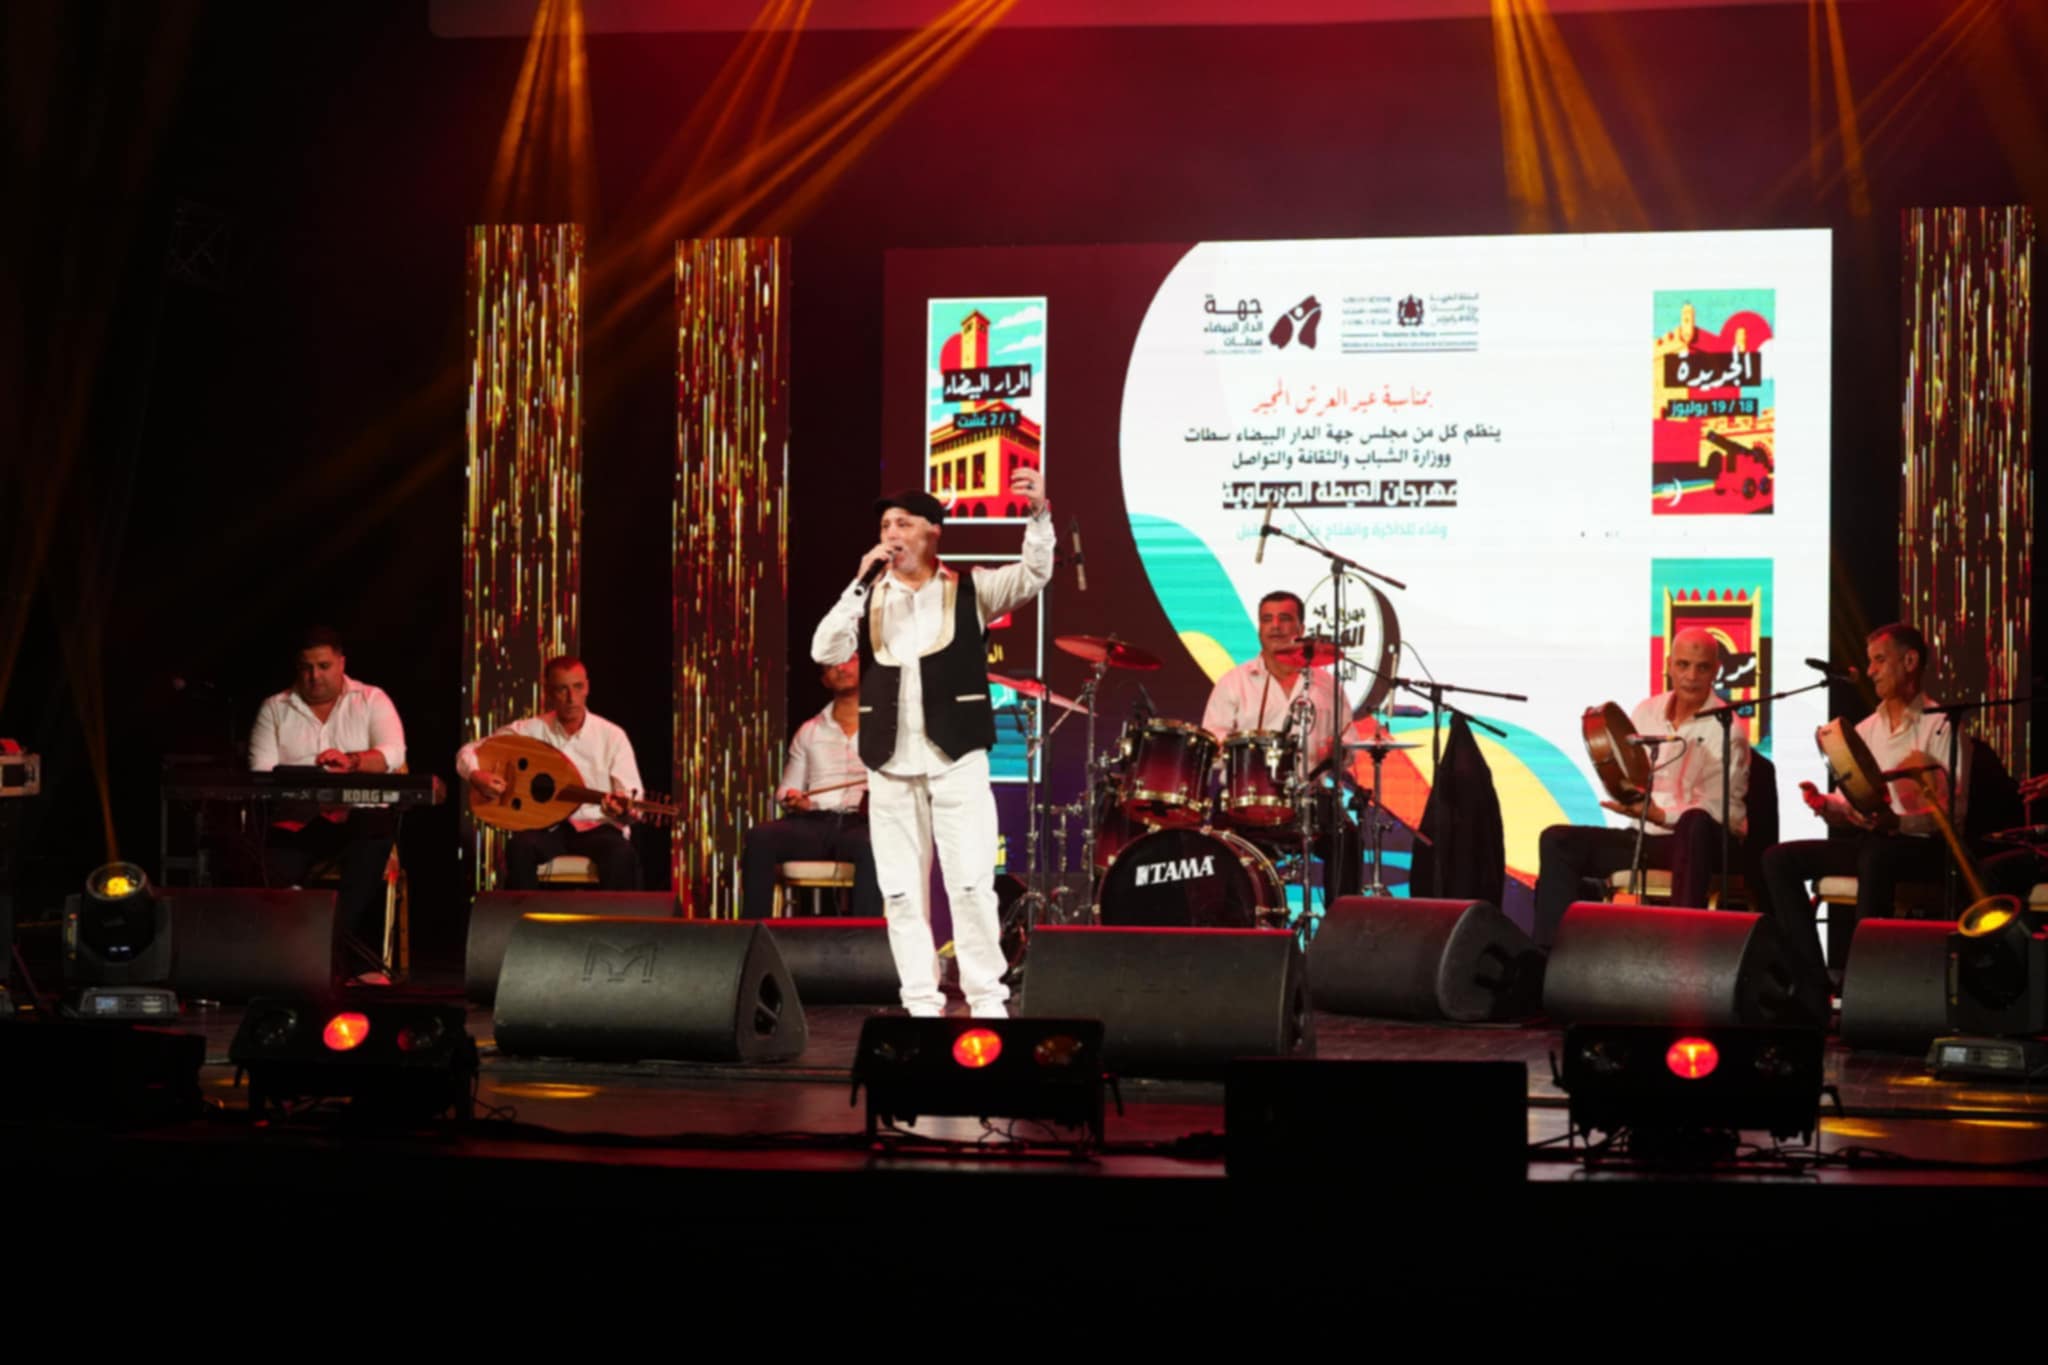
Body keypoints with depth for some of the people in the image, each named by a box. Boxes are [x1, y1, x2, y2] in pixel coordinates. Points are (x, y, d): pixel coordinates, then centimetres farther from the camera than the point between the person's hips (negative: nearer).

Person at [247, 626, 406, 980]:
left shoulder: (371, 701, 9)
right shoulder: (274, 709, 13)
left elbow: (394, 753, -6)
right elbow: (261, 773, 3)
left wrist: (351, 761, -25)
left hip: (358, 815, -1)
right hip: (295, 821, 1)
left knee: (377, 830, -37)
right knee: (276, 872, -29)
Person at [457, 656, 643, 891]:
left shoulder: (612, 736, -4)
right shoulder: (529, 730, 0)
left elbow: (632, 801, -8)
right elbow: (468, 751, 8)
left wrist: (621, 810, -34)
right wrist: (475, 775, -16)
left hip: (598, 828, -1)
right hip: (549, 828, 1)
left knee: (621, 853, -36)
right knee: (520, 846, -34)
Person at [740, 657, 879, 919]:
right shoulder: (809, 731, 23)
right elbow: (788, 788, 24)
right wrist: (793, 800, -1)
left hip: (863, 823, -3)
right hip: (813, 823, 3)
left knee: (872, 844, -40)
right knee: (760, 836, -27)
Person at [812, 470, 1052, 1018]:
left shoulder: (970, 589, 3)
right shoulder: (869, 598, 9)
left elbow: (1033, 575, -10)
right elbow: (826, 651, -4)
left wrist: (1039, 514, -26)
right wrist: (860, 583, -11)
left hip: (956, 758, -3)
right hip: (890, 764, 3)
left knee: (971, 884, -5)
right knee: (901, 890, 5)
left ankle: (986, 1000, 4)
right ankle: (921, 1003, 11)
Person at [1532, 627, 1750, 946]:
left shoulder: (1726, 730, -8)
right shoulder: (1646, 711, 9)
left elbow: (1720, 812, -15)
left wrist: (1659, 814, -29)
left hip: (1697, 844, -5)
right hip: (1645, 838, 5)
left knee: (1697, 824, -40)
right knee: (1558, 840, -11)